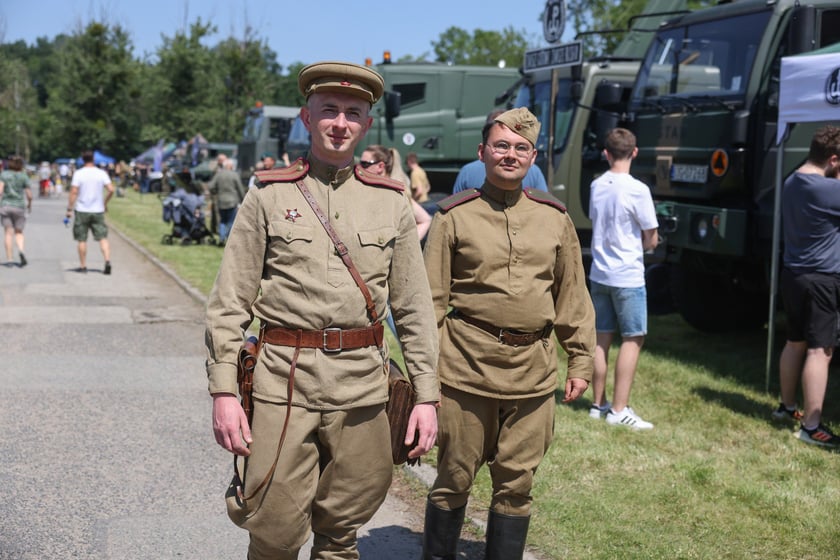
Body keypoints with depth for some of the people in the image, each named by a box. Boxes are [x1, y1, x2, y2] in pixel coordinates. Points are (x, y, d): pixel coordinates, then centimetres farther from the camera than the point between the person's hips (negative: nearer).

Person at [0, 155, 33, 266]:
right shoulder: (23, 177, 0)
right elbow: (29, 195, -1)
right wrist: (29, 204, 16)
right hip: (19, 206, 0)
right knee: (19, 232, 10)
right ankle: (21, 250, -17)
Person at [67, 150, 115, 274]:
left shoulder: (78, 173, -5)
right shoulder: (101, 173, 1)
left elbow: (74, 192, -10)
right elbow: (111, 189, -6)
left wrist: (69, 209, -5)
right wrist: (105, 203, 9)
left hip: (82, 211, -1)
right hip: (98, 211, 1)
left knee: (82, 240, 7)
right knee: (103, 237, 1)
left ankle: (83, 266, 11)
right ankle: (107, 261, -16)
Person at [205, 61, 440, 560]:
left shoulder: (391, 203, 9)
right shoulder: (269, 196, 3)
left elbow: (415, 308, 9)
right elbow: (228, 304, 2)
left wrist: (427, 394, 3)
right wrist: (223, 391, -6)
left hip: (362, 383, 2)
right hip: (284, 378, -2)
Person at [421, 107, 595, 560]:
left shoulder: (555, 218, 10)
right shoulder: (454, 217, 1)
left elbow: (573, 297, 15)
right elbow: (432, 299, 1)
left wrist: (581, 360, 12)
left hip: (532, 369, 3)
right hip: (466, 365, -2)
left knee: (516, 483, 10)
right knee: (455, 477, 8)